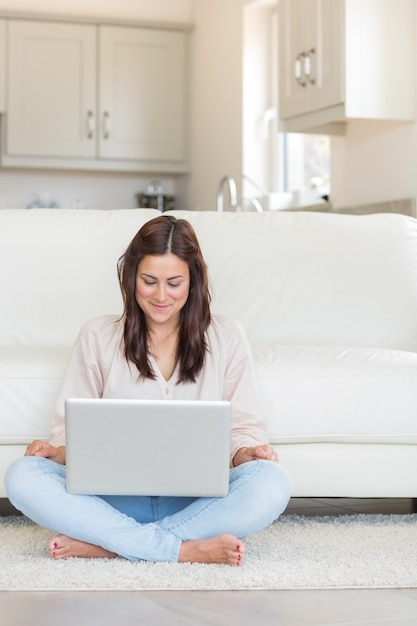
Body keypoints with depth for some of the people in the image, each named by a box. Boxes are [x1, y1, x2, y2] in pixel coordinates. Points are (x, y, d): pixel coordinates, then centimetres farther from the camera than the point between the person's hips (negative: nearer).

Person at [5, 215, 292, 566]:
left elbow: (244, 425, 7)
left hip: (197, 501, 0)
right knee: (22, 477, -27)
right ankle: (184, 550, -31)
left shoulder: (226, 337, 8)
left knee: (272, 482, -32)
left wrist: (245, 451, -16)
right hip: (116, 498, 1)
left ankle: (108, 545, -27)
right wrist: (60, 451, -15)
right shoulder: (97, 337, 9)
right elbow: (71, 426, 8)